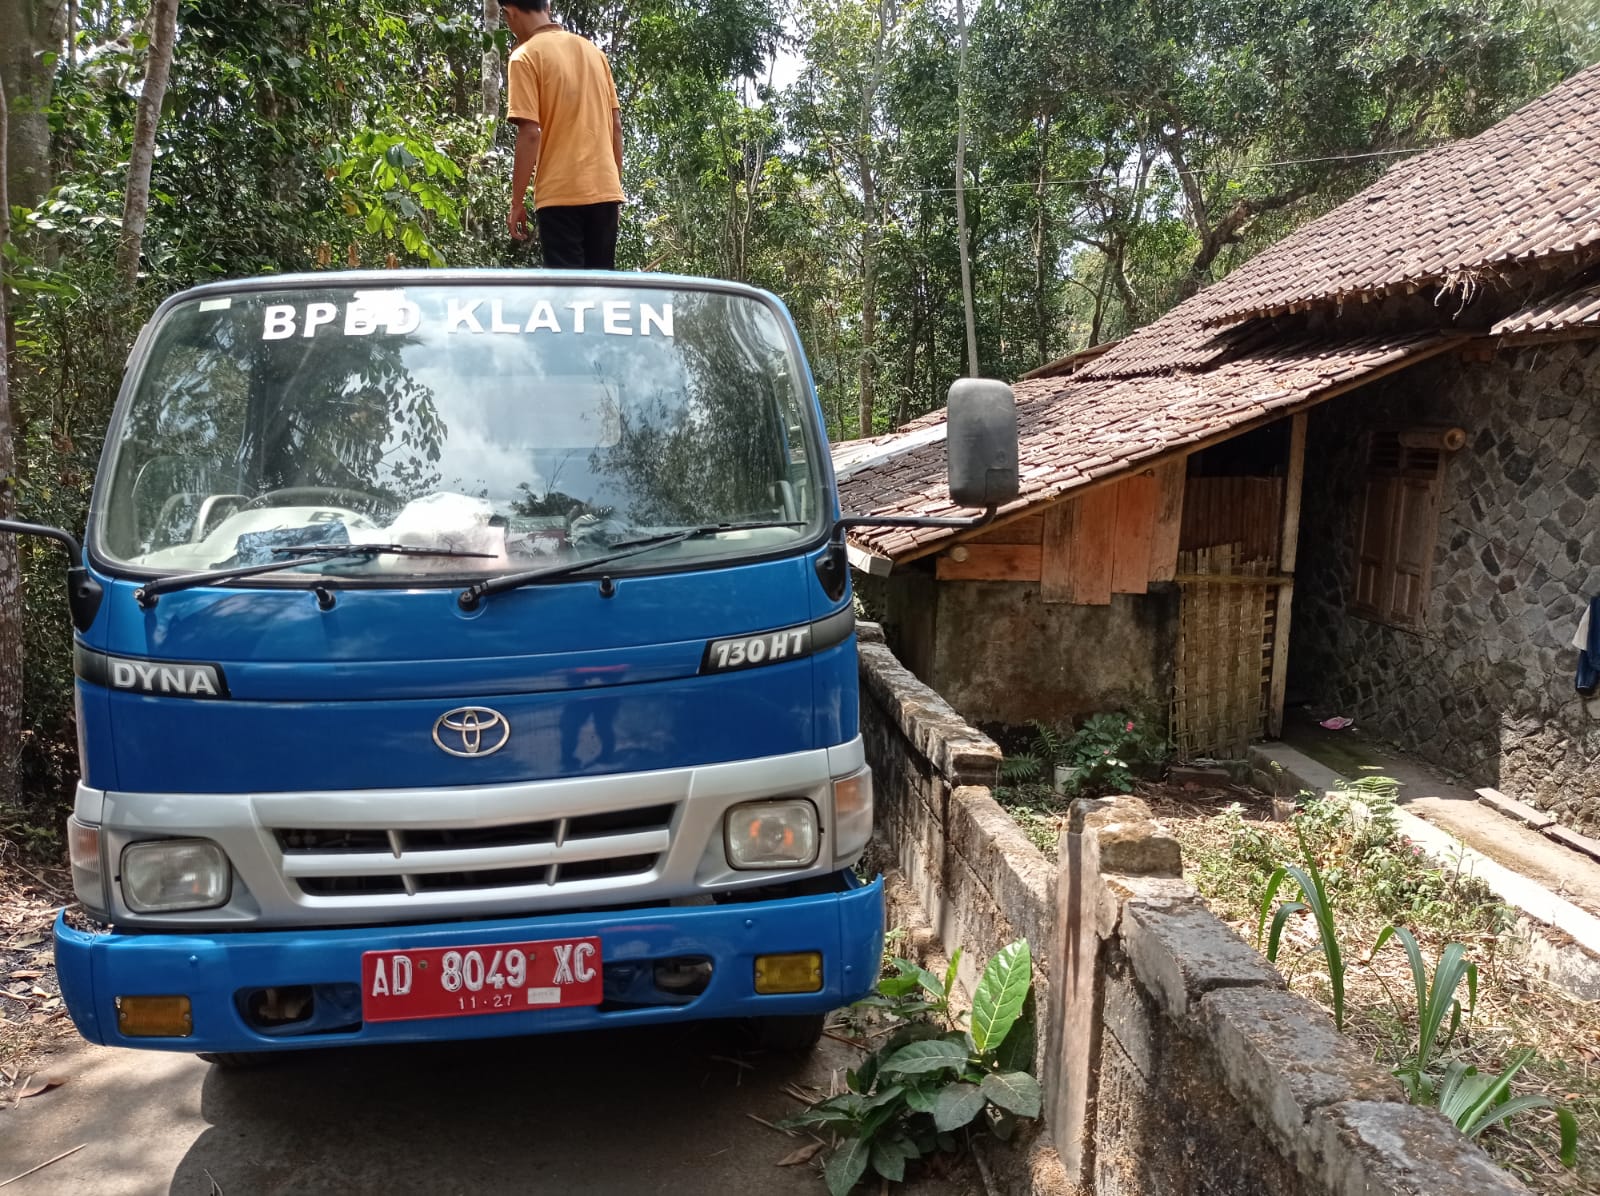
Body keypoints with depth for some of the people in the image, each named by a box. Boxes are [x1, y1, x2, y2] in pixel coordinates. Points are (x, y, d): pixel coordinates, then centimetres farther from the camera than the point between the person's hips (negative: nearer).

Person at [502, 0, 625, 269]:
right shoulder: (593, 51, 13)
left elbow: (530, 134, -12)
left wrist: (517, 202, -7)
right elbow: (616, 125, 14)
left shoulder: (526, 56, -4)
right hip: (605, 190, 6)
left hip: (560, 193, -6)